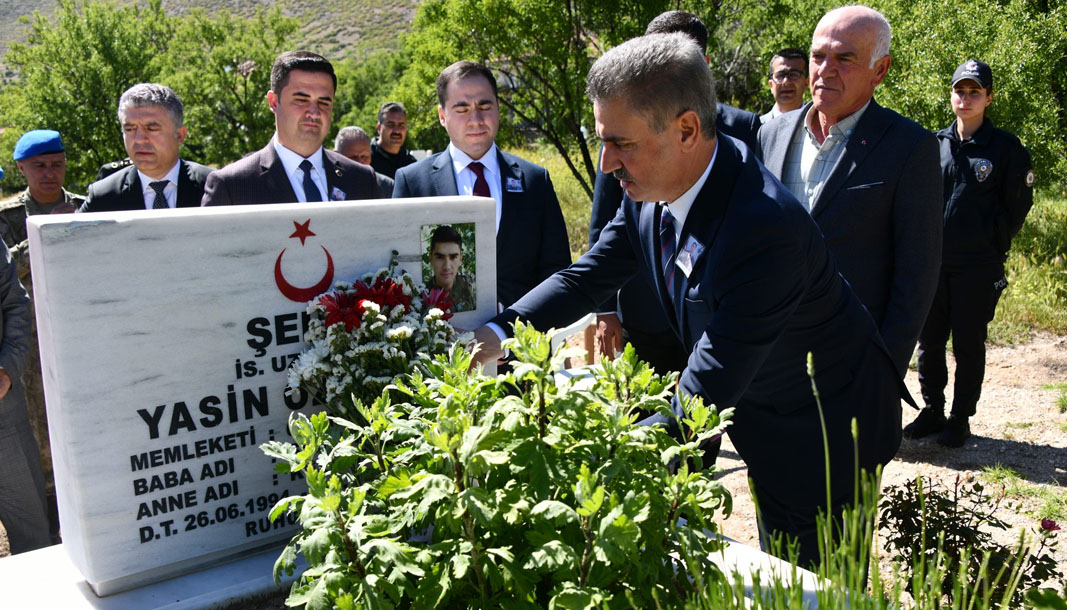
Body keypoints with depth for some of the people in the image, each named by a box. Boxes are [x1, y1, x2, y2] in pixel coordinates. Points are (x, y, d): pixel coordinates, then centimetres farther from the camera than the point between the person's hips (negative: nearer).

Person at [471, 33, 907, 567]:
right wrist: (498, 333, -15)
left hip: (822, 437, -7)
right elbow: (587, 277, -2)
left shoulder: (765, 229, -39)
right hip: (761, 420, 7)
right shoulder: (650, 191, -13)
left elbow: (701, 401, -37)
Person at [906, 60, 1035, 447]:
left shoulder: (1006, 148, -3)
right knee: (929, 341, 10)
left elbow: (1018, 205, 2)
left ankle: (961, 419, 17)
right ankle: (932, 412, 24)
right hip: (933, 262, 4)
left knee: (968, 345, 4)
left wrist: (993, 247, 2)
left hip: (977, 266, -3)